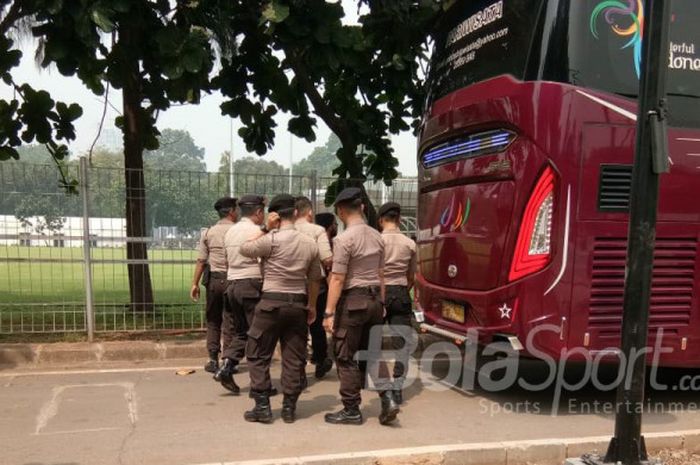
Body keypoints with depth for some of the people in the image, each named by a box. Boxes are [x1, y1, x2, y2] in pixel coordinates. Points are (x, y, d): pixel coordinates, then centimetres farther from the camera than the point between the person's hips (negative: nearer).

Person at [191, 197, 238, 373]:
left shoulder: (208, 233, 5)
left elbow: (201, 261, 1)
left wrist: (195, 283, 5)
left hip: (213, 278, 3)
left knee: (213, 320, 13)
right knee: (229, 322, 5)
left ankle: (213, 360, 13)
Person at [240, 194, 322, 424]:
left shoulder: (271, 240, -12)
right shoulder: (310, 243, 5)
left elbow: (244, 249, 2)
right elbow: (314, 279, 11)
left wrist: (265, 230, 1)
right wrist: (311, 306, 22)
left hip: (272, 303, -4)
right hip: (298, 304, 4)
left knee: (258, 355, 8)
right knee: (294, 358, 10)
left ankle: (262, 406, 9)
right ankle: (289, 408, 16)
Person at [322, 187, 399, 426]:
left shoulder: (344, 239, -14)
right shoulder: (377, 236, 7)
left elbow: (337, 279, -16)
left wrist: (329, 312, -13)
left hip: (353, 300, -7)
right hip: (374, 299, 7)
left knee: (346, 357, 5)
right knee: (372, 352, 17)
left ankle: (351, 410, 13)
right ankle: (388, 398, 5)